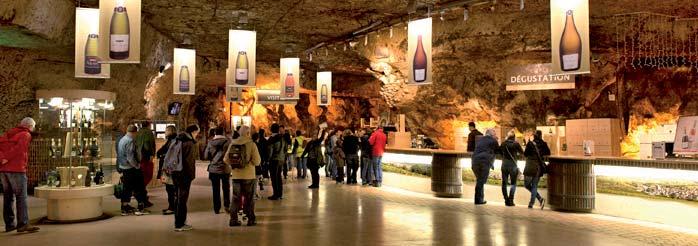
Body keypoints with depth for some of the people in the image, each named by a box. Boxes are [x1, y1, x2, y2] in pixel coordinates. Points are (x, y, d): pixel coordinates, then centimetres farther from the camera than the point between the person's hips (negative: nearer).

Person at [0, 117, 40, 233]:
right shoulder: (26, 135, -3)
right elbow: (18, 148, -18)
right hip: (16, 169, -7)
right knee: (21, 197, -5)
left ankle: (9, 224, 16)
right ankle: (23, 224, -8)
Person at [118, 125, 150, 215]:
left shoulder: (121, 140, 11)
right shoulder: (130, 141, -18)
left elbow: (119, 156, 18)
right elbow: (130, 158, -23)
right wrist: (137, 165, -11)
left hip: (123, 167, 9)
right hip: (131, 168, -9)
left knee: (127, 188, 15)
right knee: (139, 188, 0)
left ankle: (124, 209, 20)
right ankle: (140, 208, 1)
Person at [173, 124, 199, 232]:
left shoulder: (178, 140, 12)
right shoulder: (190, 143, -14)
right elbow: (190, 161, -19)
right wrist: (192, 175, -13)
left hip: (175, 173, 9)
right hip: (184, 174, -9)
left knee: (178, 198, 17)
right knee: (182, 199, -2)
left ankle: (178, 222, 27)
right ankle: (180, 224, 3)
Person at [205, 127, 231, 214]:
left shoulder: (210, 143, -5)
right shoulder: (227, 142, -10)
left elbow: (206, 156, -2)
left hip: (214, 169, 1)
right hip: (225, 169, -1)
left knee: (216, 190, 9)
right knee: (226, 188, 15)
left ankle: (216, 208, 10)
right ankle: (226, 206, 9)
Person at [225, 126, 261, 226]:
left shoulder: (233, 143, -1)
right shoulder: (251, 144, -11)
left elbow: (226, 159, 0)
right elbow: (257, 161, -14)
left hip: (236, 175, 3)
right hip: (249, 176, -3)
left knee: (236, 198, 13)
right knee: (249, 198, 9)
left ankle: (233, 219, 15)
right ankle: (251, 219, 13)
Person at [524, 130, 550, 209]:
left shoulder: (530, 144, -12)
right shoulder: (543, 144, 1)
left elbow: (525, 154, -8)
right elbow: (548, 153, 11)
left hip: (531, 167, -5)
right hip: (539, 167, 5)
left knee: (527, 185, 7)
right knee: (534, 185, 12)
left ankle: (540, 198, -4)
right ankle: (531, 203, 5)